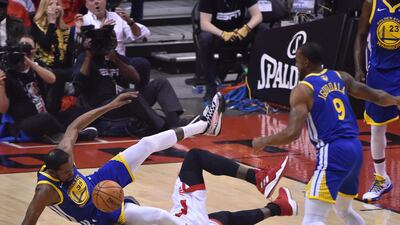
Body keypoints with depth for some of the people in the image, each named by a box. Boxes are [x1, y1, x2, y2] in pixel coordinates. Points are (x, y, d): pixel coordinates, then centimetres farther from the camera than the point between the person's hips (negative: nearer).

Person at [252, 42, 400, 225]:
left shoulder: (302, 90, -6)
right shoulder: (340, 77, 14)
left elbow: (292, 134, -14)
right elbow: (375, 96, 24)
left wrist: (263, 142, 2)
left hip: (333, 152, -8)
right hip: (355, 148, 8)